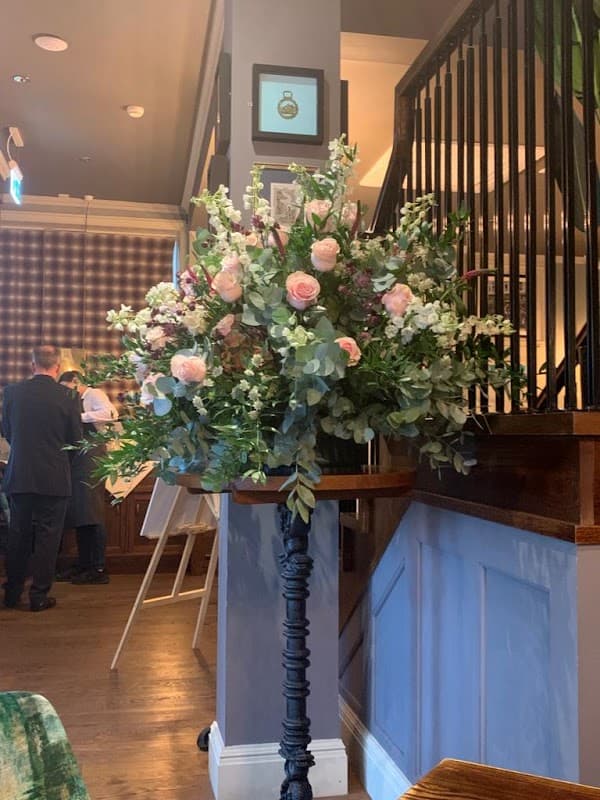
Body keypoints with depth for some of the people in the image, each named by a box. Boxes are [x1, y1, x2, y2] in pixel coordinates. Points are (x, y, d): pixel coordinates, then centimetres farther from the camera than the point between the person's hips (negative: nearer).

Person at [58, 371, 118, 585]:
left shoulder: (94, 394, -2)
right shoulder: (77, 402, 22)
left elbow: (108, 413, -22)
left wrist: (78, 417, -21)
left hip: (91, 457, -9)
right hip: (77, 460, 9)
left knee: (91, 513, -10)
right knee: (77, 513, 8)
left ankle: (99, 569, -8)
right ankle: (83, 565, 14)